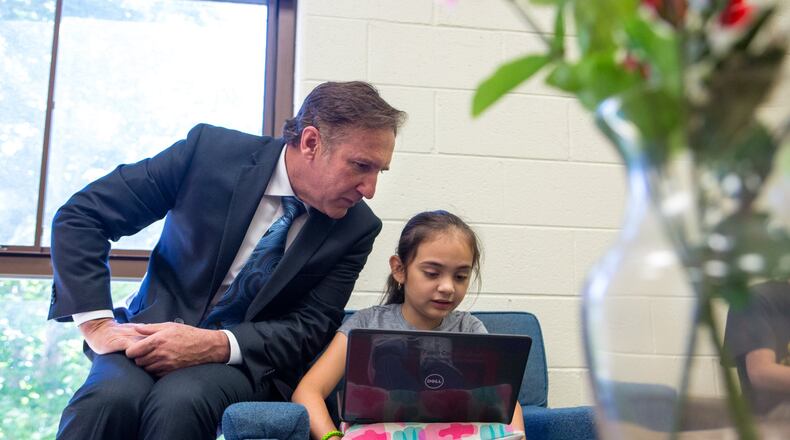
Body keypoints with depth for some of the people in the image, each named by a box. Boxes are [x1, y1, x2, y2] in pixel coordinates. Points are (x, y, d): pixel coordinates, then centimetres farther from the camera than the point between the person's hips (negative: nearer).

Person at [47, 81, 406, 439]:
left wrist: (218, 344, -23)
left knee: (181, 401, -33)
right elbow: (80, 216, -6)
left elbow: (310, 327, -6)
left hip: (247, 359, 1)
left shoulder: (356, 228, -7)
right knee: (110, 397, -33)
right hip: (154, 336, 0)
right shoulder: (211, 150, -12)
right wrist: (98, 325, -15)